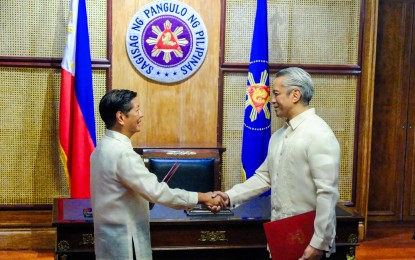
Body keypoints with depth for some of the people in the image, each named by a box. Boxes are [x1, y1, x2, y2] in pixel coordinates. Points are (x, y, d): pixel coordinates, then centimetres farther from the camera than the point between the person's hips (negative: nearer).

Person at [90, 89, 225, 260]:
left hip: (114, 235, 9)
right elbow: (156, 191, -24)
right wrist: (201, 198, -17)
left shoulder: (105, 147, 7)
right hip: (123, 241, -9)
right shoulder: (121, 153, -24)